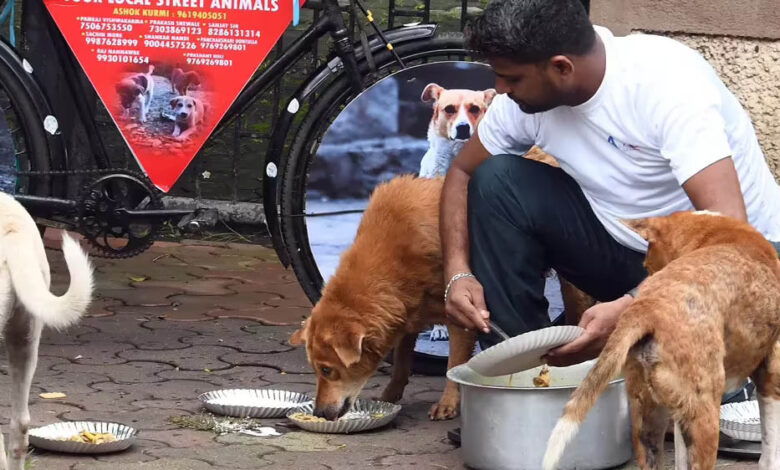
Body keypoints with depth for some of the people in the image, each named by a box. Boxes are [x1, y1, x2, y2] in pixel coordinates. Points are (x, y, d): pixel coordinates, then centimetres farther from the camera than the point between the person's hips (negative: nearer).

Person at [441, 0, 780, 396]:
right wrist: (458, 274, -10)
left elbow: (729, 228, -35)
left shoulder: (667, 80, -28)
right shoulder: (526, 96, -8)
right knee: (496, 182, -12)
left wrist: (629, 308, -45)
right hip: (628, 252, 6)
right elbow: (463, 173, 8)